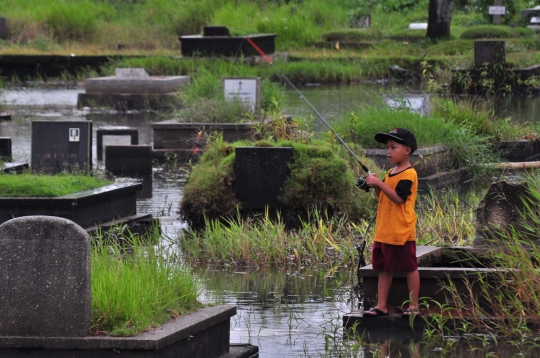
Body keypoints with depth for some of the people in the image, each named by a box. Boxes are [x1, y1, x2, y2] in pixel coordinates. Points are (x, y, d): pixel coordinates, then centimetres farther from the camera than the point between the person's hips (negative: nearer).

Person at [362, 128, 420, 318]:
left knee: (409, 267, 0)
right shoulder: (390, 173, 15)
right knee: (384, 268, 9)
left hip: (401, 232, -9)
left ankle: (414, 306, 6)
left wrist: (379, 183, -25)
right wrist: (375, 186, 2)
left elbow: (399, 198, -22)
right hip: (384, 231, 9)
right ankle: (381, 306, 12)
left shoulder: (409, 174, -12)